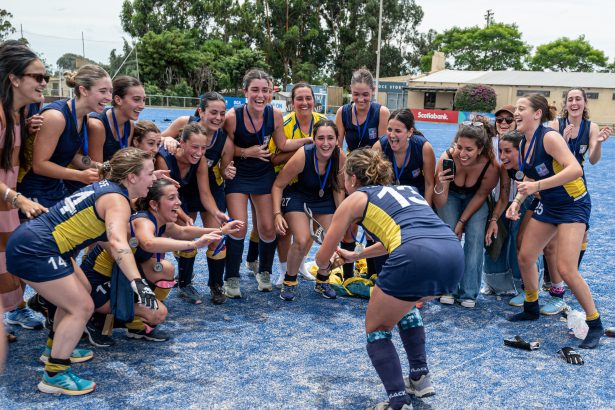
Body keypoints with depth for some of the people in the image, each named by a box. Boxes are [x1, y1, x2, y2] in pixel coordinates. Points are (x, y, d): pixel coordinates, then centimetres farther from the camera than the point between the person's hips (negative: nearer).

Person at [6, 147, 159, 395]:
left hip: (27, 239, 10)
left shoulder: (105, 188, 13)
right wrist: (138, 283, -42)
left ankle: (55, 349, 36)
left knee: (80, 292, 22)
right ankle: (54, 376, 3)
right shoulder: (117, 200, -15)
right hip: (34, 252, -10)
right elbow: (117, 243, -33)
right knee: (82, 307, -5)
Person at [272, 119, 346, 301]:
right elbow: (278, 185, -20)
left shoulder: (341, 158, -22)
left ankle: (322, 281, 25)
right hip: (298, 196, -3)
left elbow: (339, 189, -3)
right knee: (302, 241, -20)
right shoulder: (302, 156, -32)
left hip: (325, 199, 4)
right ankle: (289, 282, 7)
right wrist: (277, 214, -29)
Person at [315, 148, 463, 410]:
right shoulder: (404, 189, 33)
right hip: (454, 254, 7)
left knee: (376, 328, 16)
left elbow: (322, 258, 20)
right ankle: (420, 379, 34)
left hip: (416, 259, -7)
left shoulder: (356, 199, 17)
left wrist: (324, 267, 44)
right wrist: (355, 256, 57)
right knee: (403, 307, 34)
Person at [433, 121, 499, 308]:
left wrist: (462, 221, -15)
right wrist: (440, 186, -49)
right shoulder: (447, 158, -35)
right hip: (451, 196, 0)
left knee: (475, 237, -14)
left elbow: (481, 196, -13)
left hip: (474, 199, 0)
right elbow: (439, 203, -28)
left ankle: (469, 293, -3)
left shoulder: (491, 167, -33)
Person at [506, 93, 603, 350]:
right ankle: (531, 309, 32)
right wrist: (517, 201, -3)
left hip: (573, 206, -8)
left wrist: (537, 186, -38)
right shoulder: (524, 143, 3)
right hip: (548, 206, 8)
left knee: (566, 269, -14)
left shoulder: (549, 137, -23)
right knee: (525, 257, 10)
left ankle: (595, 324, 4)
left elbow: (575, 169, -35)